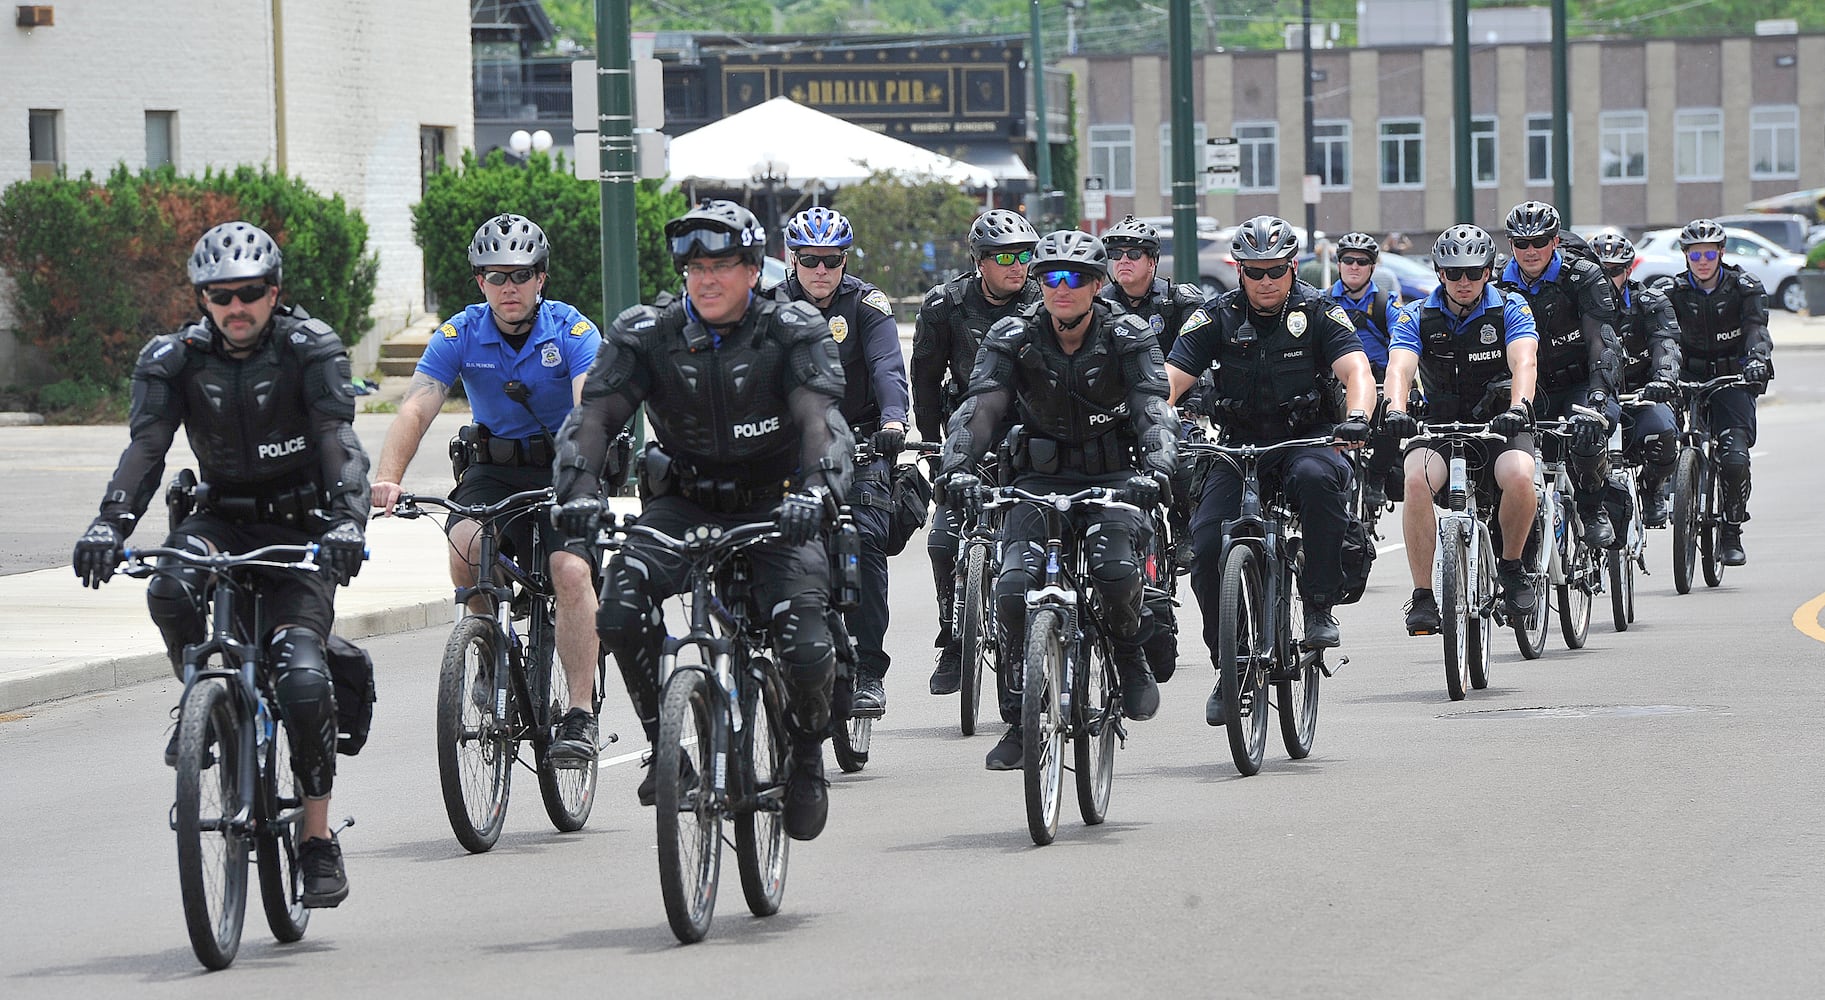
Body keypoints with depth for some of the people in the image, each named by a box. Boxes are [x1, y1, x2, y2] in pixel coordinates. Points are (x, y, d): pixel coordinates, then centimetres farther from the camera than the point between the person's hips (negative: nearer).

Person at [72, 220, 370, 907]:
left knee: (302, 679, -21)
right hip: (220, 520, 2)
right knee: (171, 587, -34)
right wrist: (109, 523, -36)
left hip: (298, 529, -2)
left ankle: (319, 839, -7)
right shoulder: (173, 359, -5)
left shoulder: (311, 349, -12)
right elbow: (146, 446, -17)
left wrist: (347, 520, -43)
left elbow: (340, 440, -25)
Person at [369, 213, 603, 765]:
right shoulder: (461, 334, -8)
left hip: (562, 472, -2)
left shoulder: (572, 332, -14)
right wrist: (387, 478, -36)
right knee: (467, 543, -29)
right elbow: (415, 409, -19)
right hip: (492, 470, 2)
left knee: (571, 569, -26)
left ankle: (581, 713, -21)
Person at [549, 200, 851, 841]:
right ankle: (666, 743, -5)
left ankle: (806, 757, 11)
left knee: (806, 651, -22)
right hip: (683, 506, 2)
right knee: (620, 611, -27)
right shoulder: (646, 336, -7)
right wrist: (577, 491, -36)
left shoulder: (794, 334, -12)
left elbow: (823, 421, -25)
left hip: (773, 509, -2)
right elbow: (594, 415, -15)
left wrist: (817, 490, -46)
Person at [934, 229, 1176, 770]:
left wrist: (1157, 467, -40)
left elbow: (1154, 409, -19)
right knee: (1014, 587, -20)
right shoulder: (1013, 338, -4)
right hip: (1041, 478, 2)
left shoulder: (1128, 338, -8)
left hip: (1112, 477, -2)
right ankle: (1018, 722, -7)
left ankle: (1128, 653, 2)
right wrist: (957, 467, -34)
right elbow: (980, 406, -15)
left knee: (1116, 569, -31)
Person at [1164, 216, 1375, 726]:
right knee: (1206, 545, -19)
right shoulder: (1217, 317, -1)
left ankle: (1319, 609, -25)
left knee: (1316, 477, -38)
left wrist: (1357, 417, -40)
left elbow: (1355, 369, -19)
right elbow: (1171, 378, -8)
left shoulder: (1319, 312, -5)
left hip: (1306, 440, -2)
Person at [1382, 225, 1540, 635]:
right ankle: (1423, 595, -24)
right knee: (1417, 479, -32)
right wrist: (1395, 411, -41)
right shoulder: (1417, 317, -2)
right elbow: (1399, 368, -18)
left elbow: (1524, 362, -21)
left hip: (1499, 426, -1)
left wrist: (1518, 406, -43)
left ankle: (1511, 567, -6)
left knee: (1519, 476, -34)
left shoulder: (1510, 309, -4)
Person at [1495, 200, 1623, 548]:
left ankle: (1593, 509, -10)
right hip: (1535, 392, 4)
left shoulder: (1584, 278, -11)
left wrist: (1597, 395, -36)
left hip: (1582, 386, -4)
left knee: (1585, 430, -36)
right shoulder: (1502, 286, 0)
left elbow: (1603, 342, -20)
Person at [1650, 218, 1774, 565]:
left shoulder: (1744, 287, -5)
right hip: (1688, 377, 2)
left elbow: (1756, 326, -19)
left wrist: (1758, 356, -41)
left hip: (1732, 378, -2)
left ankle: (1731, 533, -2)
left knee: (1735, 458, -18)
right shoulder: (1670, 290, -2)